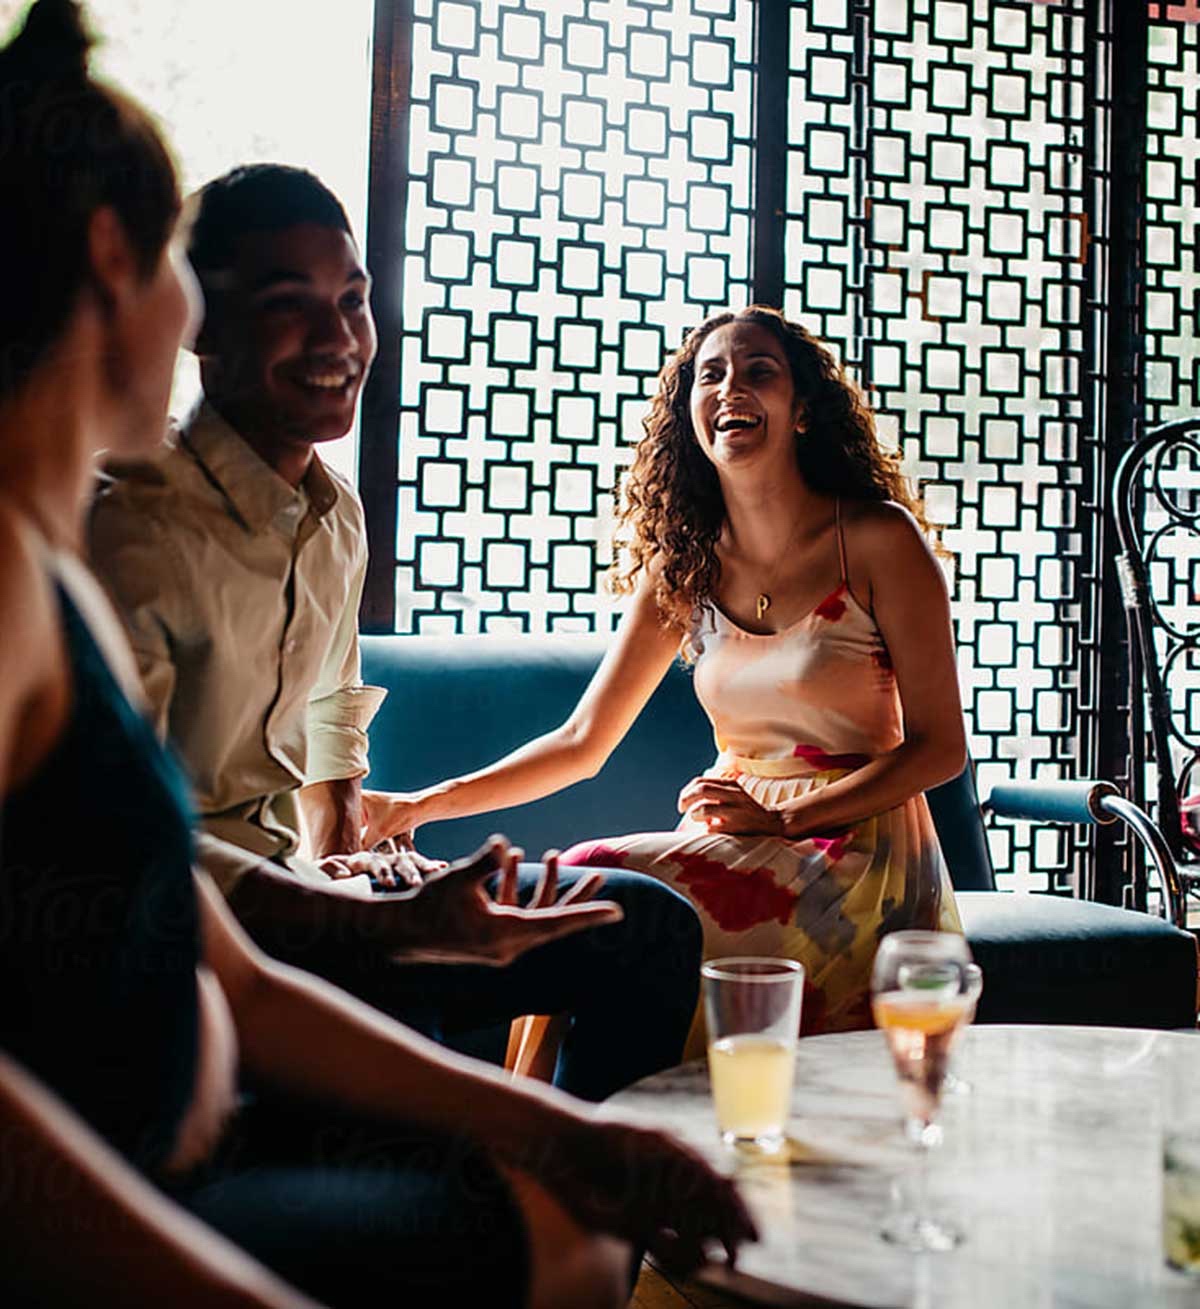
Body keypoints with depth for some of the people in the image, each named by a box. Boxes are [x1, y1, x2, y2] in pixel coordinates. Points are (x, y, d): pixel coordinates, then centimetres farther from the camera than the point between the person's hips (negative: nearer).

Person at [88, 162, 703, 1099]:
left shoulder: (336, 511, 7)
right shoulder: (133, 525, -21)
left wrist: (332, 849, 4)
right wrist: (394, 924, -37)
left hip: (293, 875, 8)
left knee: (649, 927, -1)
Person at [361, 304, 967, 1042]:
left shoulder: (877, 539, -6)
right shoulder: (683, 566, 8)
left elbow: (939, 747, -6)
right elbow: (582, 741, 9)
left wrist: (784, 816, -16)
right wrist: (424, 805, 0)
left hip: (857, 850, -4)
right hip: (738, 845, 4)